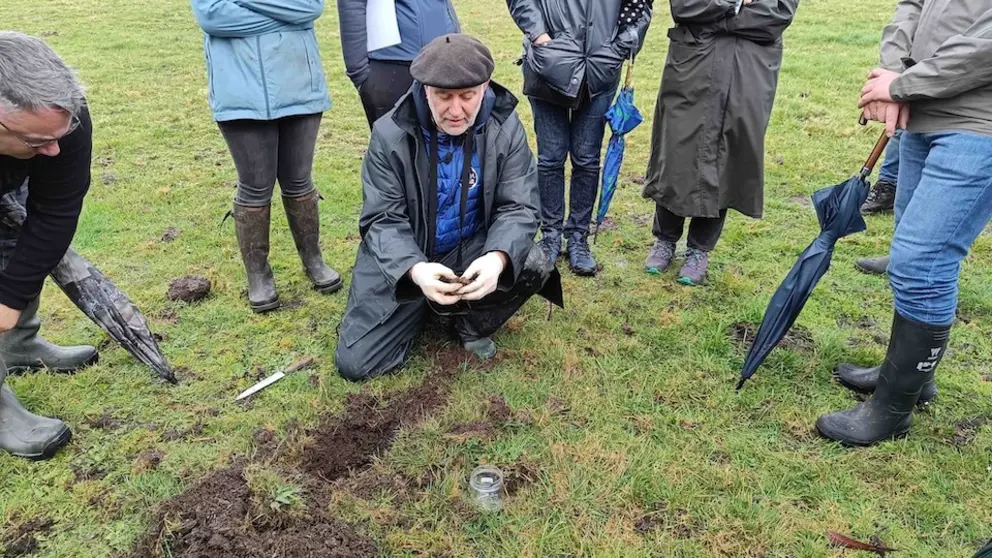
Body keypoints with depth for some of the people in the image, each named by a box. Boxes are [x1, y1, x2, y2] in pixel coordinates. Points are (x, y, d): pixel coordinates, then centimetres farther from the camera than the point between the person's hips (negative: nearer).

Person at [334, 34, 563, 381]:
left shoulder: (505, 128, -11)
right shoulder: (390, 134, -16)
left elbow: (517, 208, -13)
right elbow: (384, 220, -16)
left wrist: (497, 257, -37)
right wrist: (415, 269, -38)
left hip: (473, 248, 1)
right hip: (402, 259, -1)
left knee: (534, 266, -29)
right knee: (354, 362, -9)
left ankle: (471, 322, 3)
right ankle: (423, 312, 21)